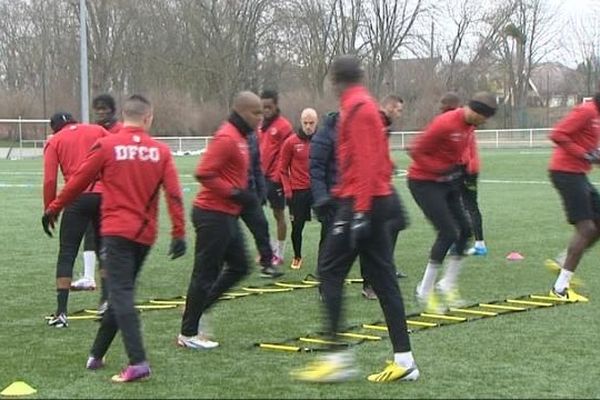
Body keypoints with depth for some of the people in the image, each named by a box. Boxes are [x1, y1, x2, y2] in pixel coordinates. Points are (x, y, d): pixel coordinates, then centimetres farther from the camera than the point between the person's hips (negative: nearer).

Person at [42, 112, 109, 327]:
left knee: (66, 255, 3)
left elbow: (50, 180, 3)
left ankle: (61, 312, -2)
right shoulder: (99, 131, 16)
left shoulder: (54, 142, 12)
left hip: (77, 199, -2)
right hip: (105, 195, 2)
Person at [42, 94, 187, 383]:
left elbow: (77, 182, 1)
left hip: (117, 231, -4)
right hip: (145, 234, 4)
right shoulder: (161, 151, 3)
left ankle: (138, 362, -19)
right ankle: (97, 354, 26)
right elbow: (174, 194, -2)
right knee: (122, 293, 16)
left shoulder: (106, 146, -4)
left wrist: (53, 210, 14)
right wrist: (179, 234, 2)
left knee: (121, 295, -7)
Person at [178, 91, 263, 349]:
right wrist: (235, 193, -21)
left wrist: (243, 194, 11)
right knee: (206, 273, -2)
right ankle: (188, 333, 7)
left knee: (239, 266, 15)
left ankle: (196, 310, 21)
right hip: (214, 216, -10)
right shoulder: (227, 138, -17)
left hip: (226, 216, 10)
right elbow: (204, 174, -23)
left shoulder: (239, 138, 14)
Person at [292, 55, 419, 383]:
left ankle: (338, 357, -6)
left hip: (360, 204, -9)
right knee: (382, 278, 8)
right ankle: (404, 359, 7)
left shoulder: (356, 109, -11)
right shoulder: (366, 106, 16)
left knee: (330, 272, -4)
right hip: (377, 200, 9)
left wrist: (360, 211, -21)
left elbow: (365, 161, -19)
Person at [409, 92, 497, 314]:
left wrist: (460, 168, 3)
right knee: (448, 233, -13)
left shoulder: (469, 126, 4)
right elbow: (416, 150, -21)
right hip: (425, 183, -9)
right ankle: (425, 291, -4)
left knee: (464, 230, 7)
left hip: (447, 182, 9)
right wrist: (443, 170, -22)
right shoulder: (446, 124, -24)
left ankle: (448, 284, 19)